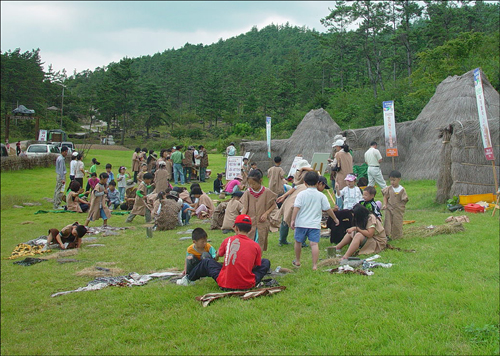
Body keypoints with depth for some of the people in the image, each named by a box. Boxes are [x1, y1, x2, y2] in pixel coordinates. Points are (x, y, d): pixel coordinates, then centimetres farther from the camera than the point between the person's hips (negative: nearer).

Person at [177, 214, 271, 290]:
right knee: (266, 262, 22)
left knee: (206, 262, 27)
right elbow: (257, 265, 7)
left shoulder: (228, 240, -3)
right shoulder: (256, 246, -4)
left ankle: (188, 279, 46)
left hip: (226, 285, 0)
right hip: (248, 285, 0)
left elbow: (217, 255, 17)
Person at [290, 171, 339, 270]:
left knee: (298, 241, 17)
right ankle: (315, 265, -11)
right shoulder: (321, 196, 1)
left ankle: (297, 261, 31)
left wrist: (293, 220, -8)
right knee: (314, 243, -5)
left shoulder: (301, 194, -2)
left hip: (301, 223, 0)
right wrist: (335, 218, 20)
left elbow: (296, 207, -10)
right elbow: (328, 209, 7)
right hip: (315, 224, 0)